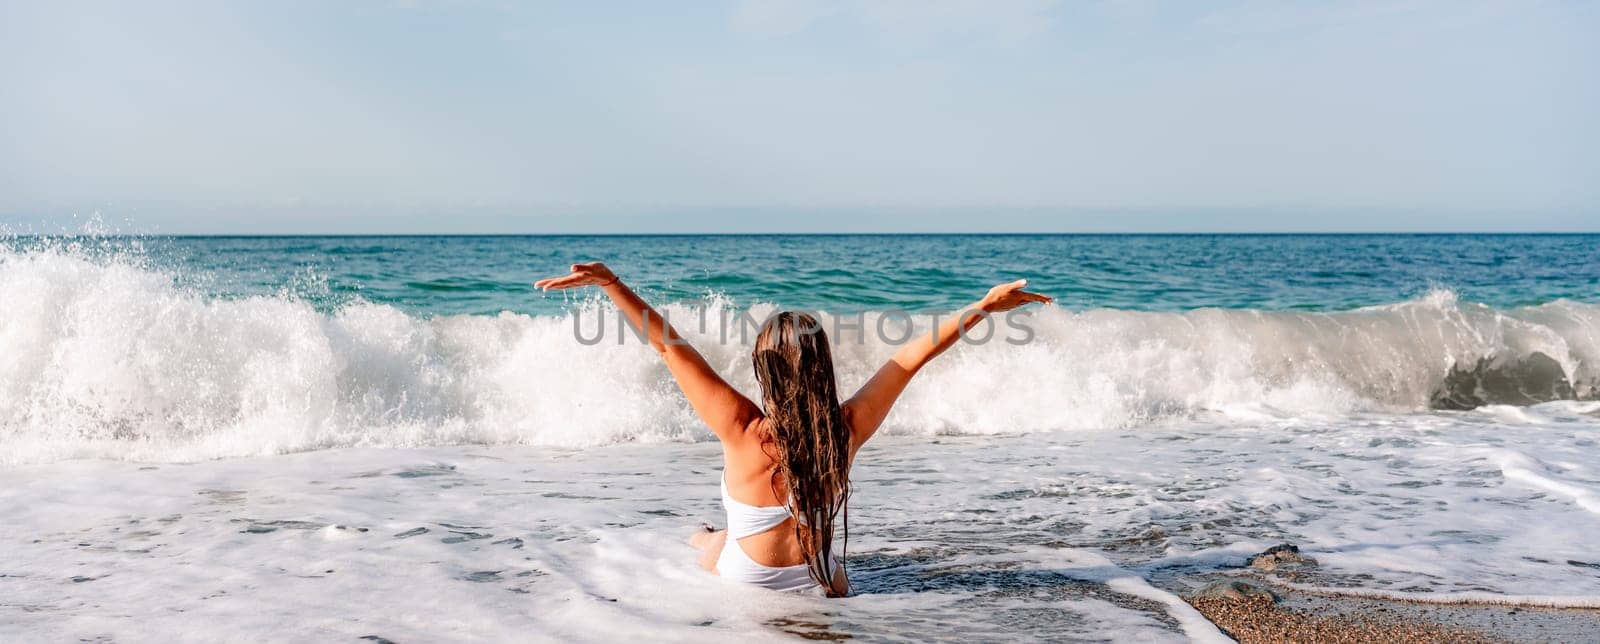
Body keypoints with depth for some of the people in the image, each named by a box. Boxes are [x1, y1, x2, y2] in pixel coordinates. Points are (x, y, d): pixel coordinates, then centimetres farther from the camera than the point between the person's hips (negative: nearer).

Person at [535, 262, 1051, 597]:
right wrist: (985, 306, -7)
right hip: (825, 590, 1)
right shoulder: (847, 432, -21)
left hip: (745, 587, -1)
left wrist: (610, 282, -29)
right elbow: (915, 354, -14)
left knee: (708, 540, 35)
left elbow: (672, 348, -28)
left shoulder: (744, 432, -28)